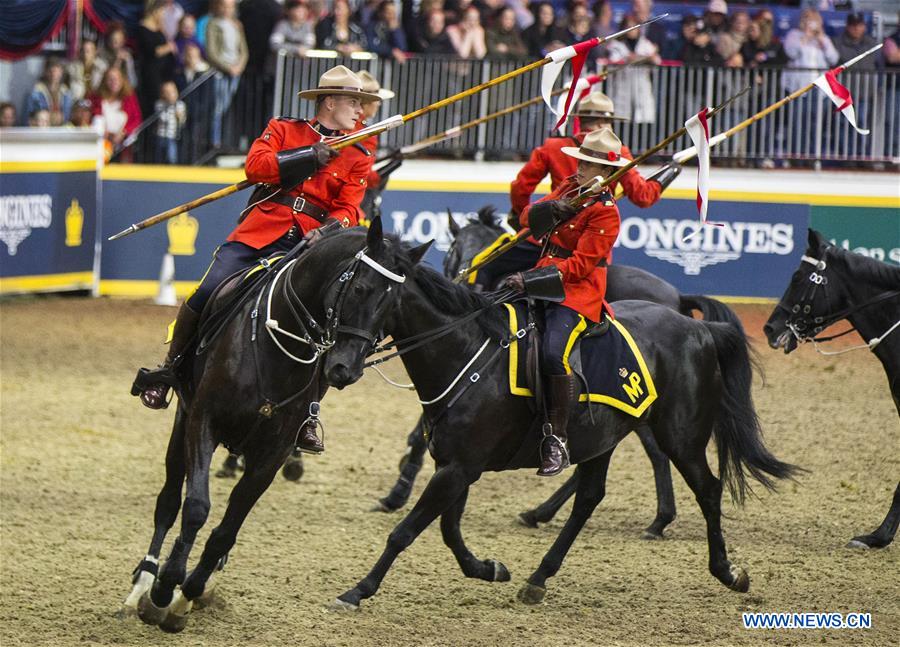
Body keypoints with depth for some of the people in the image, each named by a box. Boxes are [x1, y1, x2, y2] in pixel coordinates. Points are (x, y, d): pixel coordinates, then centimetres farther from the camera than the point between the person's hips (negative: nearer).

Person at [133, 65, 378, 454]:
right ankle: (169, 369, 2)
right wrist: (309, 157, -12)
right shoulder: (284, 130, 13)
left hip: (309, 245, 1)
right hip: (260, 231, -1)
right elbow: (256, 165, -5)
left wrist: (330, 230, -18)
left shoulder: (356, 159, 16)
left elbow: (348, 208, 4)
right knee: (207, 296, -16)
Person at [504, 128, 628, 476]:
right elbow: (528, 218, 13)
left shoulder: (604, 212, -11)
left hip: (577, 293, -9)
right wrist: (545, 209, -10)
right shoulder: (569, 189, 14)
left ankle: (557, 439, -23)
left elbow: (581, 264, -18)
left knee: (553, 353, -30)